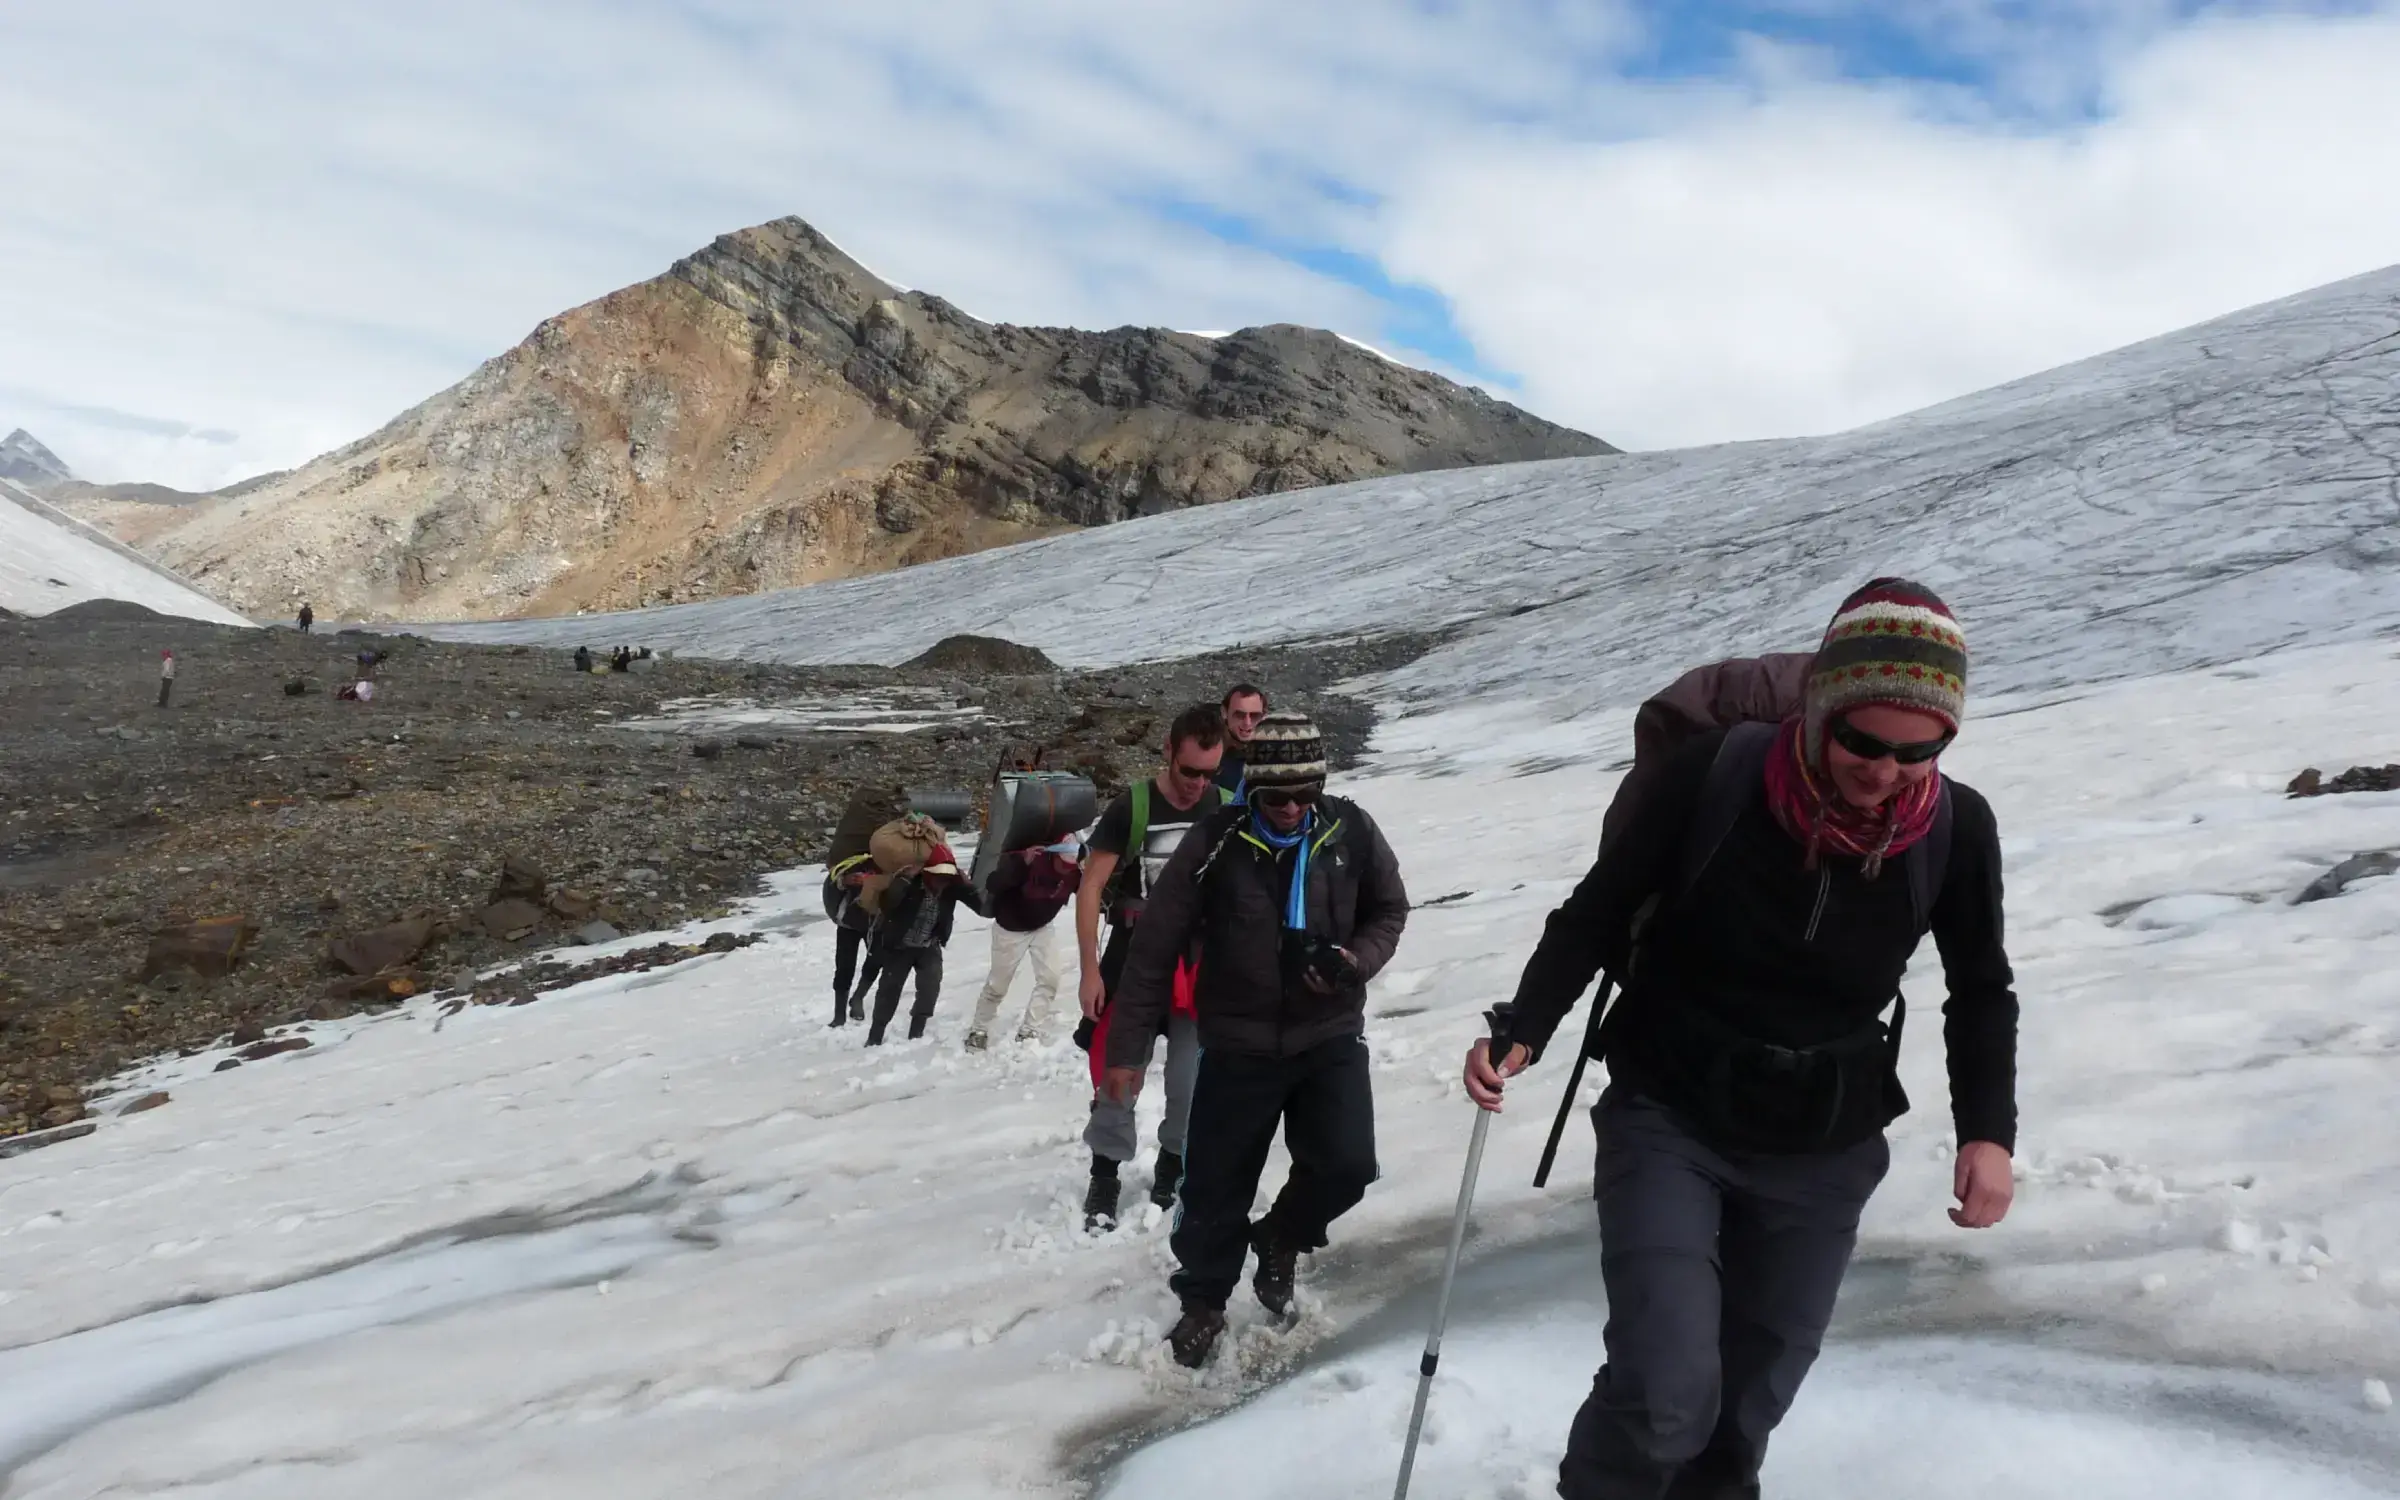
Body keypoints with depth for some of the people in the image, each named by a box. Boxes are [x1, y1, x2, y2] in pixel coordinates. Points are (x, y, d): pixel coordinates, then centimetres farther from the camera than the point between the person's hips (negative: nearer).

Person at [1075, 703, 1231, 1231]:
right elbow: (1090, 889, -8)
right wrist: (1090, 971, -11)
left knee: (1192, 1084, 5)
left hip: (1201, 969, 2)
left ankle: (1171, 1176, 24)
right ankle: (1104, 1180, 17)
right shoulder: (1131, 809, -10)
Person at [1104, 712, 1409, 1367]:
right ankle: (1203, 1301, 34)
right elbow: (1155, 946, -8)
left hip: (1330, 1036, 1)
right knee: (1216, 1187, 6)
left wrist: (1357, 961, -13)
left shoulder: (1351, 832, -7)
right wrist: (1128, 1048, -6)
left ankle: (1280, 1240, 21)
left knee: (1345, 1166, -12)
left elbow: (1389, 911, 9)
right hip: (1238, 1043, -1)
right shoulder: (1216, 843, -13)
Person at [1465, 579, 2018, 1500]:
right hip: (1668, 1122, -3)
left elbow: (1981, 991, 4)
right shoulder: (1717, 775, -21)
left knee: (1748, 1406, 15)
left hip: (1824, 1154, 3)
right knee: (1665, 1394, -16)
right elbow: (1596, 913, -9)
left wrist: (1987, 1130, -7)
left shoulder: (1957, 831, -13)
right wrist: (1522, 1031, -20)